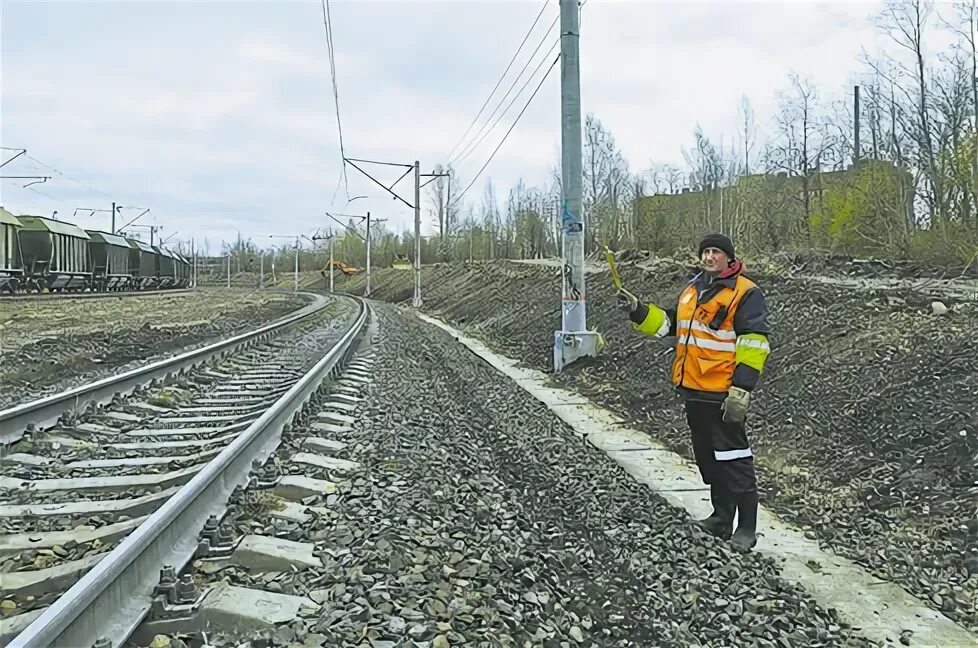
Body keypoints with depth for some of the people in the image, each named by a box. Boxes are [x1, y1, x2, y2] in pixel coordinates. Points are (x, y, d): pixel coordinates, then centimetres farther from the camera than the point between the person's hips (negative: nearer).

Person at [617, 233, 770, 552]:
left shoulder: (746, 293, -9)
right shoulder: (692, 290, 15)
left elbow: (754, 344, -15)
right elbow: (668, 324, 21)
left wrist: (741, 390, -21)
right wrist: (638, 310, 5)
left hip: (723, 395, -8)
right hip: (693, 391, 8)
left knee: (733, 460, -2)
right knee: (708, 458, 17)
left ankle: (747, 527, 11)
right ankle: (721, 518, 31)